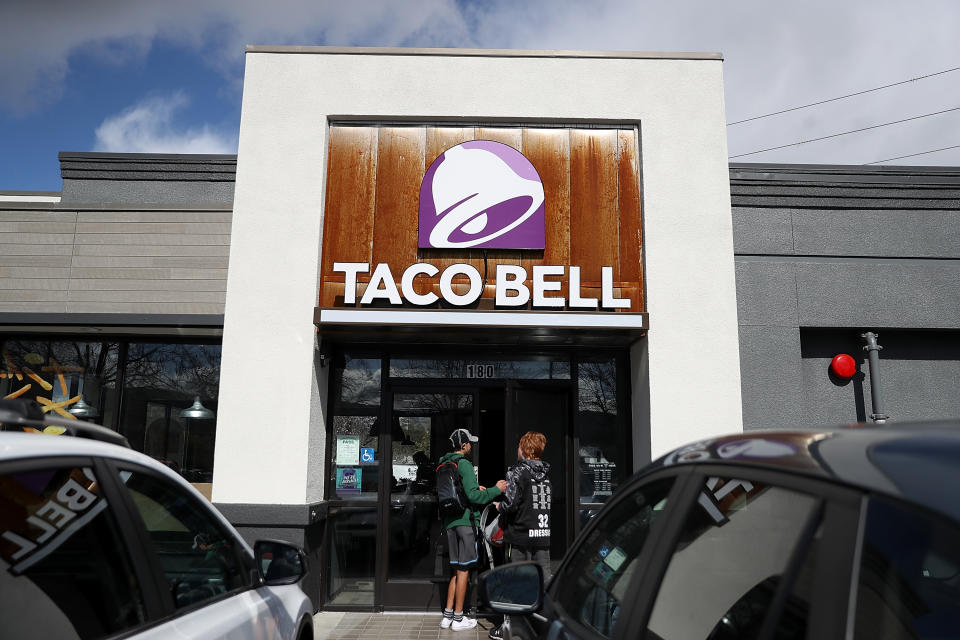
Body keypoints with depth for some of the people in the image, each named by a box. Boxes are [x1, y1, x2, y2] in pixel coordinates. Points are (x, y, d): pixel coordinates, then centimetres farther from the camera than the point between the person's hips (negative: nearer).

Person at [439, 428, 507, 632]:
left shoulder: (443, 464, 13)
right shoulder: (464, 464, -13)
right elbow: (473, 496, -19)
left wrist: (475, 489, 23)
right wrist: (495, 490, -8)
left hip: (450, 522, 8)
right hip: (465, 521, -8)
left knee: (457, 569, 15)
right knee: (463, 570, 0)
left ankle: (448, 615, 17)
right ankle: (458, 618, 6)